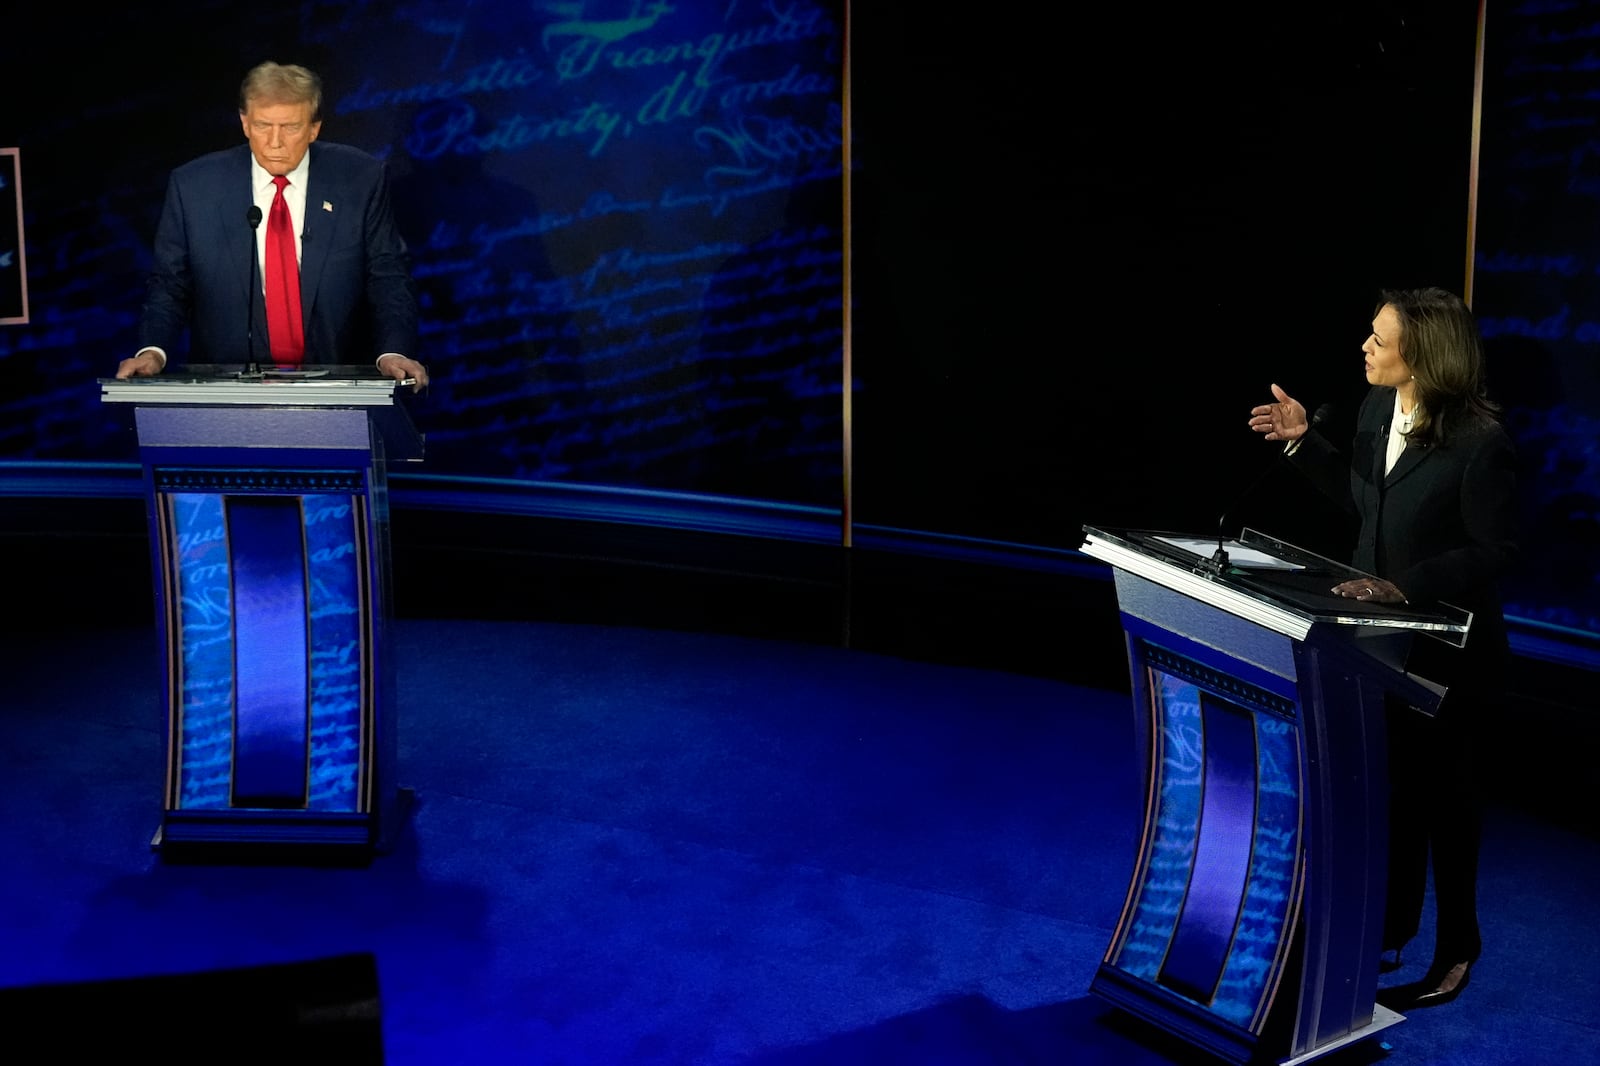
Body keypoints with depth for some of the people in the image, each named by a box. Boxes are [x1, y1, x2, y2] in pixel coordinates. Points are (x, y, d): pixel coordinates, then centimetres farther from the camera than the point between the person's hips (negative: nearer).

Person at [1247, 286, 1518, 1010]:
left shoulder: (1480, 443, -24)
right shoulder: (1377, 409, -2)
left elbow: (1494, 551, -20)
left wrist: (1407, 586, -27)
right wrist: (1303, 441, 4)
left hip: (1447, 651, -7)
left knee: (1440, 792, 9)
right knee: (1386, 784, 17)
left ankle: (1455, 951, 29)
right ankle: (1390, 931, 35)